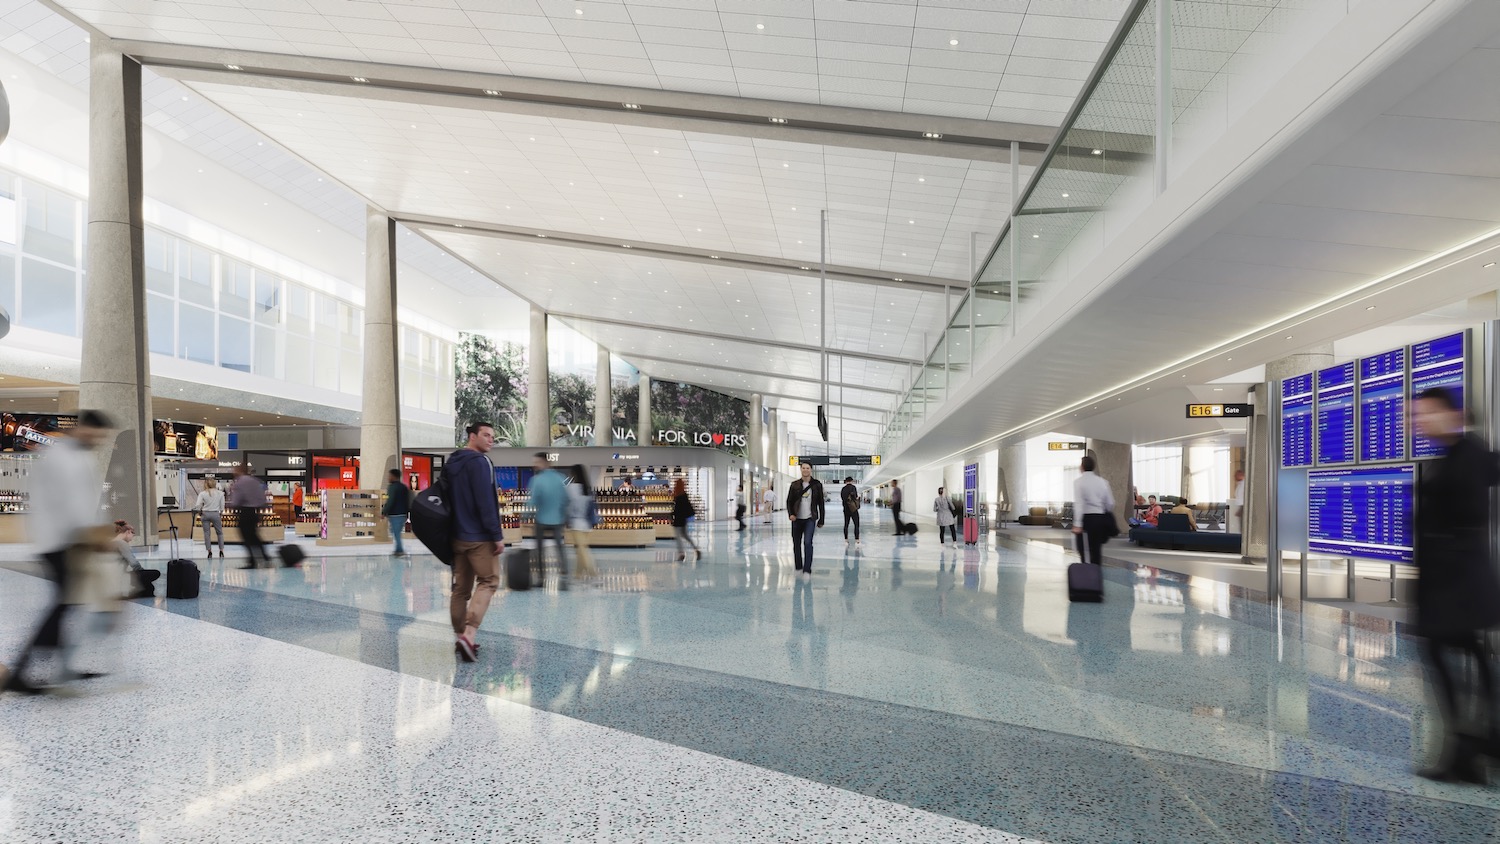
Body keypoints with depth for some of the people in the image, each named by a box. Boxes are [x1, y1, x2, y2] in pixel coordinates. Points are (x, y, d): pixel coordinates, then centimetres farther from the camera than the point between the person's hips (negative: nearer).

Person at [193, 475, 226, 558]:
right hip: (215, 514, 0)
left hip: (205, 514, 0)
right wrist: (221, 514, 16)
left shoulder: (202, 493, -6)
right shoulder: (220, 493, -3)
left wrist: (199, 512, 9)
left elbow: (197, 506, -9)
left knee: (207, 533, 6)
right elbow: (222, 506, 1)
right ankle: (221, 551, 5)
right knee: (220, 533, 11)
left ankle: (209, 551, 5)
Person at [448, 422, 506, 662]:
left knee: (461, 587, 11)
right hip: (479, 537, -8)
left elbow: (447, 499, 18)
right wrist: (497, 536, -16)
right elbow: (486, 503, -19)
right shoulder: (479, 461, -13)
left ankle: (460, 637, 14)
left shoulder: (451, 463, 14)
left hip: (456, 535, 8)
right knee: (488, 582, -2)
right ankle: (469, 634, -15)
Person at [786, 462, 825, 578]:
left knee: (807, 543, -17)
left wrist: (821, 520, 5)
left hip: (810, 519, -2)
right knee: (796, 544, 9)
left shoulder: (817, 484, 1)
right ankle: (798, 568, 25)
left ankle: (807, 571, -16)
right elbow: (789, 501, 6)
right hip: (797, 519, 3)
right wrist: (790, 514, -11)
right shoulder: (795, 484, 4)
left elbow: (820, 503, 5)